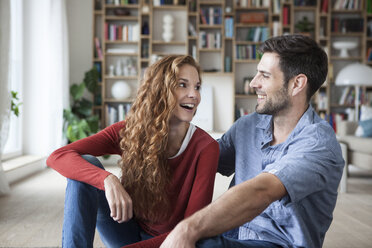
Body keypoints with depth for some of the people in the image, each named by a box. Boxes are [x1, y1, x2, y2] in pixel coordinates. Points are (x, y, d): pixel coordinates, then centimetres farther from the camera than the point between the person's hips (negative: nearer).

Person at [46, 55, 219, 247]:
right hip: (129, 231, 3)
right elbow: (58, 157, -21)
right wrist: (108, 180, -40)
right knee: (85, 165, -19)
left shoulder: (206, 147, -17)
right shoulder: (129, 132, -11)